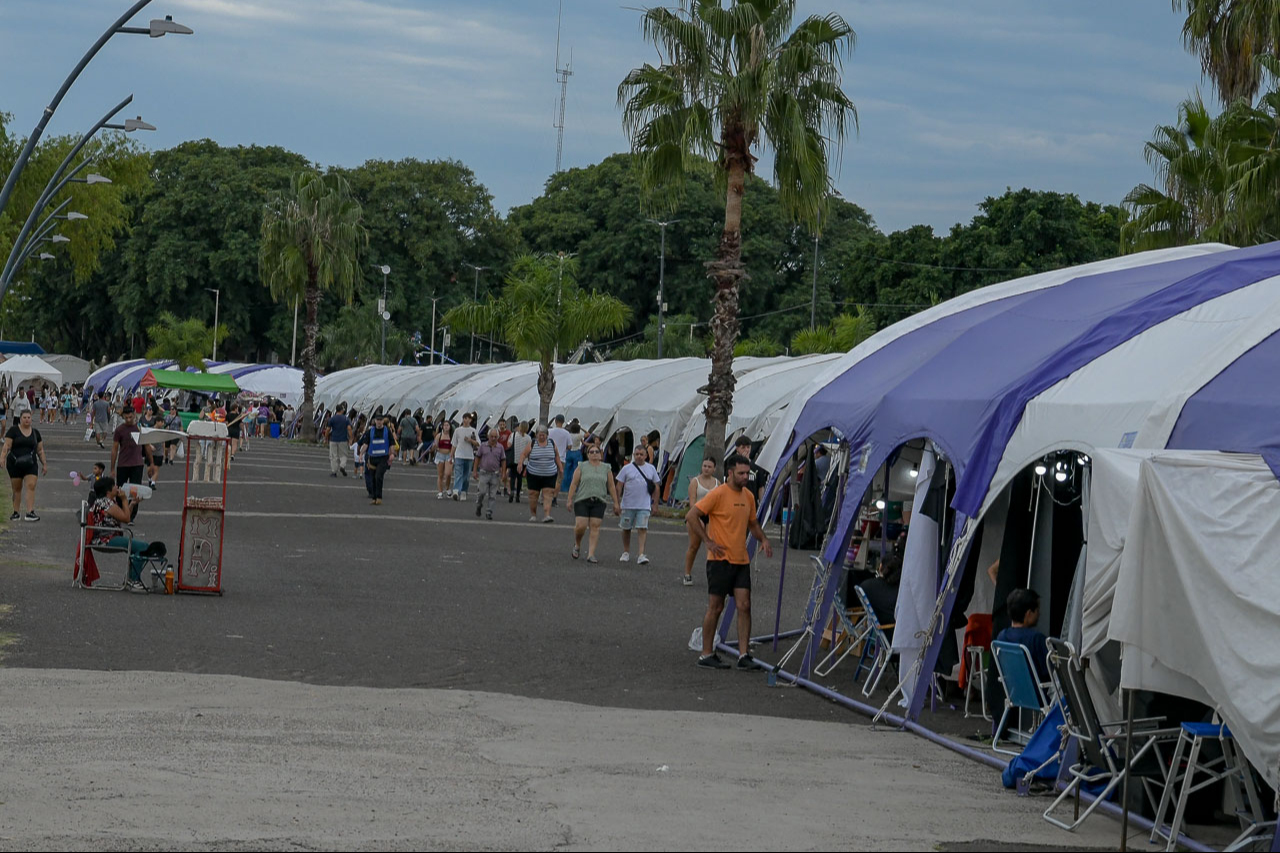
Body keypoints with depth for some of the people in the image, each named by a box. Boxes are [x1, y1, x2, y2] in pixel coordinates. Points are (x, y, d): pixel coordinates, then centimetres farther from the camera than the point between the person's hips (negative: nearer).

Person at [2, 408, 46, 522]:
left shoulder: (35, 432, 9)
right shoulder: (13, 430, -1)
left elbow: (40, 450, 15)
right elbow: (6, 446, -6)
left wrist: (44, 463, 12)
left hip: (31, 465, 2)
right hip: (15, 464, -2)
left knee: (31, 486, -12)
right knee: (17, 489, 6)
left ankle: (30, 513, -16)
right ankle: (16, 512, 16)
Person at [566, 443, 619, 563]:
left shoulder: (606, 468, 11)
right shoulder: (581, 467, 5)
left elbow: (611, 486, 12)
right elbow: (573, 484, 2)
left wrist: (616, 503, 9)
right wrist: (570, 500, -5)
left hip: (598, 502, 2)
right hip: (582, 501, -2)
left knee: (595, 527, -5)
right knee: (581, 526, -10)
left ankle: (591, 554, -4)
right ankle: (577, 545, 19)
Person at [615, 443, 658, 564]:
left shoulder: (651, 469, 7)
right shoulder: (627, 468, 1)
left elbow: (655, 487, 13)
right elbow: (619, 486, 2)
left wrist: (655, 503, 9)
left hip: (644, 506, 0)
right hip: (628, 505, 0)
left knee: (642, 529, -11)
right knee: (626, 529, 10)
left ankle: (641, 555, -16)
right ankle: (626, 553, 25)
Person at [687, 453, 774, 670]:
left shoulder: (748, 496, 11)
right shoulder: (718, 494, -10)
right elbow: (691, 516, -13)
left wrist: (763, 539, 6)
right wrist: (708, 541, -14)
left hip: (741, 560, 6)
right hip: (720, 560, -6)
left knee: (744, 606, -2)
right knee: (715, 607, 0)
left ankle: (744, 655, -1)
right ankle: (706, 655, 10)